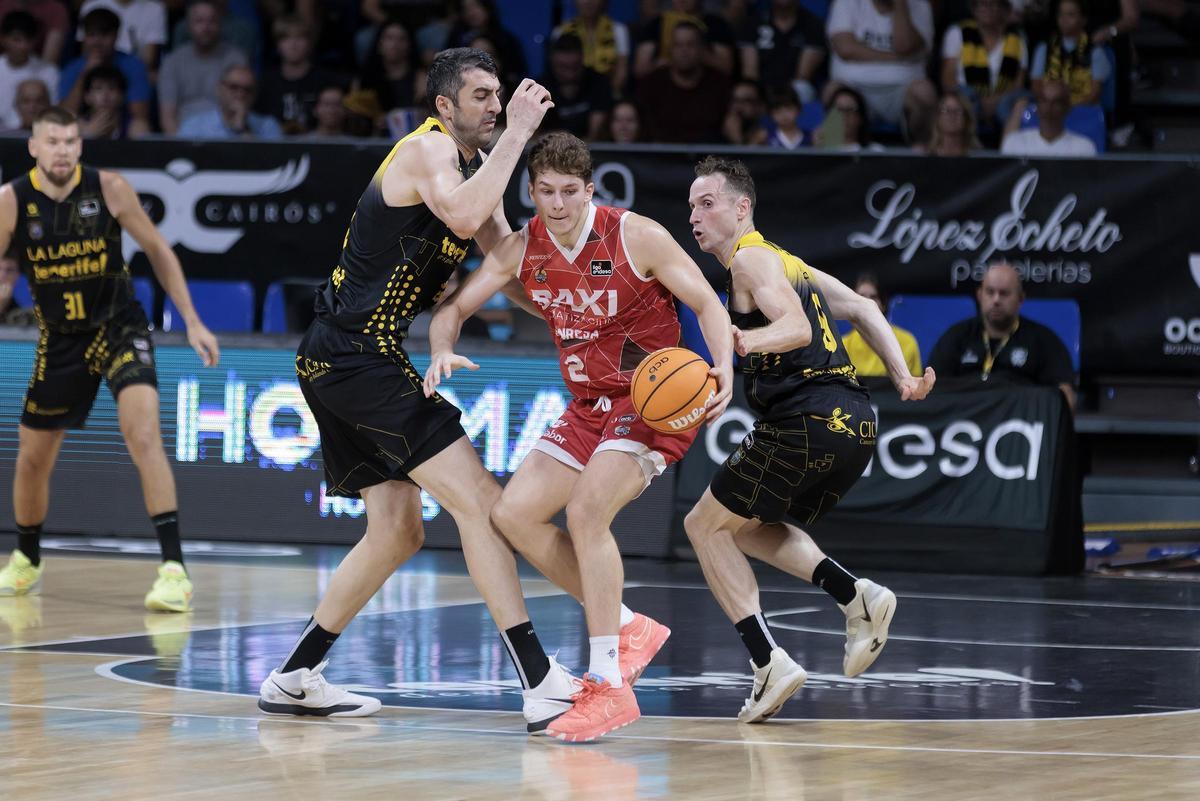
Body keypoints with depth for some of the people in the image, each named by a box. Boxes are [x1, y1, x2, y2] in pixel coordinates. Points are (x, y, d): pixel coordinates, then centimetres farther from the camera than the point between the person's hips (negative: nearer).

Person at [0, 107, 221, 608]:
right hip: (60, 340, 2)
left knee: (143, 433, -24)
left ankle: (173, 567, -25)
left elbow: (158, 251, -2)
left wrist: (193, 323, -4)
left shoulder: (109, 189, -14)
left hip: (119, 327, -2)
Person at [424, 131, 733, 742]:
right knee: (513, 514, -2)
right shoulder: (521, 250, -2)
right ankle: (627, 629, 10)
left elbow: (708, 303, -12)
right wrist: (442, 351, -19)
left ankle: (610, 685, -24)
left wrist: (723, 369, -31)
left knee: (585, 509, -27)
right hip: (590, 405, 7)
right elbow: (455, 308, 4)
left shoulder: (636, 237, -17)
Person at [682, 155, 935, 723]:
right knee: (749, 526, 26)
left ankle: (769, 663, -9)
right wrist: (904, 379, 18)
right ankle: (854, 595, 3)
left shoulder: (751, 259, -4)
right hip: (854, 422, 9)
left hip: (806, 422, -9)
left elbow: (797, 328, -19)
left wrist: (746, 340, -37)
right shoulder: (789, 263, 25)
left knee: (706, 525, 4)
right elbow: (861, 310, 25)